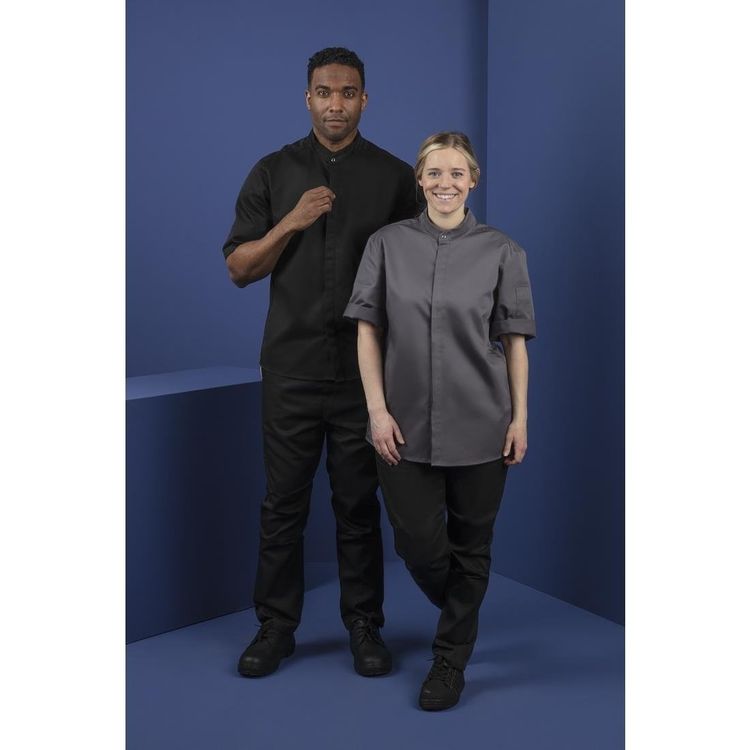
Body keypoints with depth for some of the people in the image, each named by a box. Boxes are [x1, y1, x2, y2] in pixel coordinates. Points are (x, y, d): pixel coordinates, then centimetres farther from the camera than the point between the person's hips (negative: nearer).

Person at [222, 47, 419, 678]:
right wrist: (289, 225, -14)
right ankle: (276, 626, 21)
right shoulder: (273, 172, 4)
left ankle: (365, 626, 22)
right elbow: (239, 269, 2)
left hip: (366, 370, 0)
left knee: (359, 504, 8)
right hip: (292, 367, 1)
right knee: (284, 503, 7)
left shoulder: (396, 177, 3)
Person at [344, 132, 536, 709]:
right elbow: (368, 330, 0)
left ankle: (452, 658, 26)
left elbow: (514, 339, 1)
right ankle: (458, 613, 39)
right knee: (417, 542, 6)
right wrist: (377, 409, -7)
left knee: (470, 544, 8)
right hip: (407, 423, 1)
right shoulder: (388, 244, 1)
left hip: (479, 423, -1)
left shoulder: (501, 251, -1)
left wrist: (519, 417, -3)